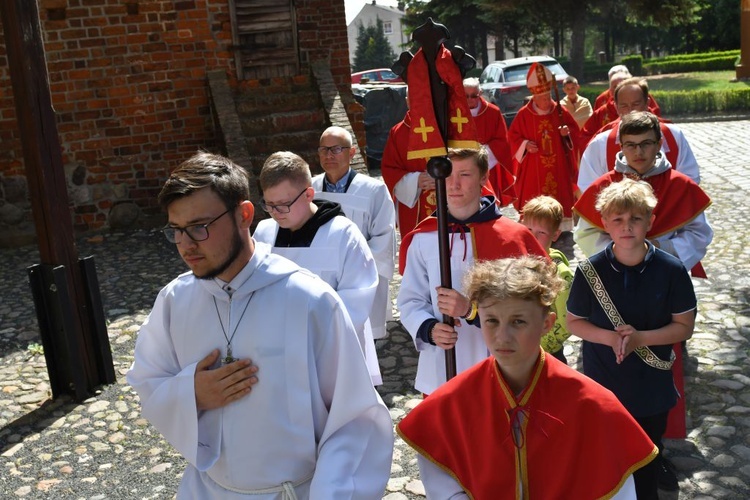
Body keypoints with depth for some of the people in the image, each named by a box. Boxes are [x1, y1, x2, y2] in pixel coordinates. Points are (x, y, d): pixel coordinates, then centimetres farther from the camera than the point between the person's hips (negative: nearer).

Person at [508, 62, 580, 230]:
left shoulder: (560, 112, 2)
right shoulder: (524, 114, -3)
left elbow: (575, 130, 10)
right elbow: (513, 136, 3)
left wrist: (567, 133, -11)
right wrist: (525, 144, -14)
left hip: (558, 167, 2)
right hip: (533, 168, -2)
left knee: (561, 201, 6)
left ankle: (564, 228, 18)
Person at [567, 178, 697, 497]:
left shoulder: (671, 270, -13)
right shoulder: (590, 271, -13)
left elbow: (684, 326, -6)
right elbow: (574, 322, -3)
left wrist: (640, 338, -22)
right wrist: (611, 338, -21)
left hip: (652, 387, 1)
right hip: (601, 384, 0)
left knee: (648, 460, 20)